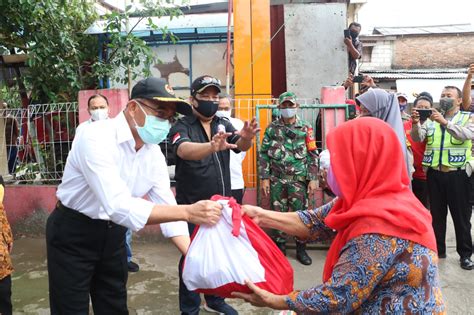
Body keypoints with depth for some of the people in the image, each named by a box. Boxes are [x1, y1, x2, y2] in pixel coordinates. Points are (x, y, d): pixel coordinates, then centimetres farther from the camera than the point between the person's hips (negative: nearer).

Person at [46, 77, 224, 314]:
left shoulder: (154, 152, -5)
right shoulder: (96, 138, -28)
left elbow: (166, 208, -5)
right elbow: (119, 207, -37)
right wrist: (187, 212, -42)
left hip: (113, 234, 7)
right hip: (72, 235, -6)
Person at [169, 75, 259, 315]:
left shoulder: (224, 124, 5)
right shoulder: (182, 126, -10)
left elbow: (241, 146, -12)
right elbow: (184, 150, -31)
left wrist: (246, 137, -37)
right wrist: (211, 146, -52)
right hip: (192, 206, -5)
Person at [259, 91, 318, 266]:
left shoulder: (306, 128, 4)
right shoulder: (272, 128, 5)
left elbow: (313, 155, 2)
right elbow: (264, 154, 3)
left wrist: (313, 179, -4)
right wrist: (264, 178, -3)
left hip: (299, 180, 0)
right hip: (277, 180, 1)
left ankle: (301, 249, 19)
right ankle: (280, 247, 22)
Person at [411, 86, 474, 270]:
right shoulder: (432, 119, 11)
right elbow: (418, 138, -3)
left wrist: (444, 122, -30)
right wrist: (416, 124, -23)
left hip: (457, 174, -3)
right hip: (434, 173, 3)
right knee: (436, 214, 11)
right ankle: (437, 250, 24)